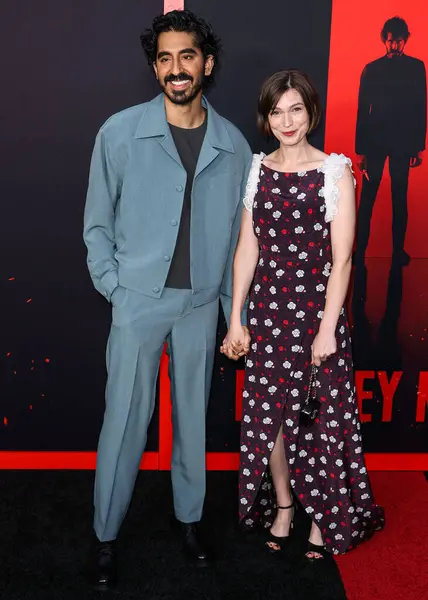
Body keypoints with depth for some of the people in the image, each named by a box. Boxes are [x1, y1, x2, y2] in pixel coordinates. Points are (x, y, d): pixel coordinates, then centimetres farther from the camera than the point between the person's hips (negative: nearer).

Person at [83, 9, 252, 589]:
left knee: (193, 416, 14)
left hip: (200, 304, 3)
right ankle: (106, 536, 20)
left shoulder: (234, 145, 2)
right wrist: (114, 287, -6)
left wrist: (235, 309, 9)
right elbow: (97, 222, 1)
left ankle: (189, 517, 33)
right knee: (125, 420, 3)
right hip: (139, 300, -2)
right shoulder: (121, 132, -5)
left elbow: (237, 234, 8)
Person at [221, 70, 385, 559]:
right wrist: (235, 318, 3)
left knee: (321, 416, 5)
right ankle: (282, 508, 30)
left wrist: (327, 329, -13)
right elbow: (247, 248, 5)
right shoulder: (257, 170, 5)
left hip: (316, 308, -3)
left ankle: (325, 517, 25)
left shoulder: (335, 172, -6)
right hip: (267, 309, 3)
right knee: (269, 413, 10)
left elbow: (341, 259, -9)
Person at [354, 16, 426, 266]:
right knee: (367, 198, 1)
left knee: (400, 198, 7)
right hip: (375, 142, 0)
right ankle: (360, 250, 5)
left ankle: (399, 250, 10)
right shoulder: (371, 69, 2)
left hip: (403, 143, 0)